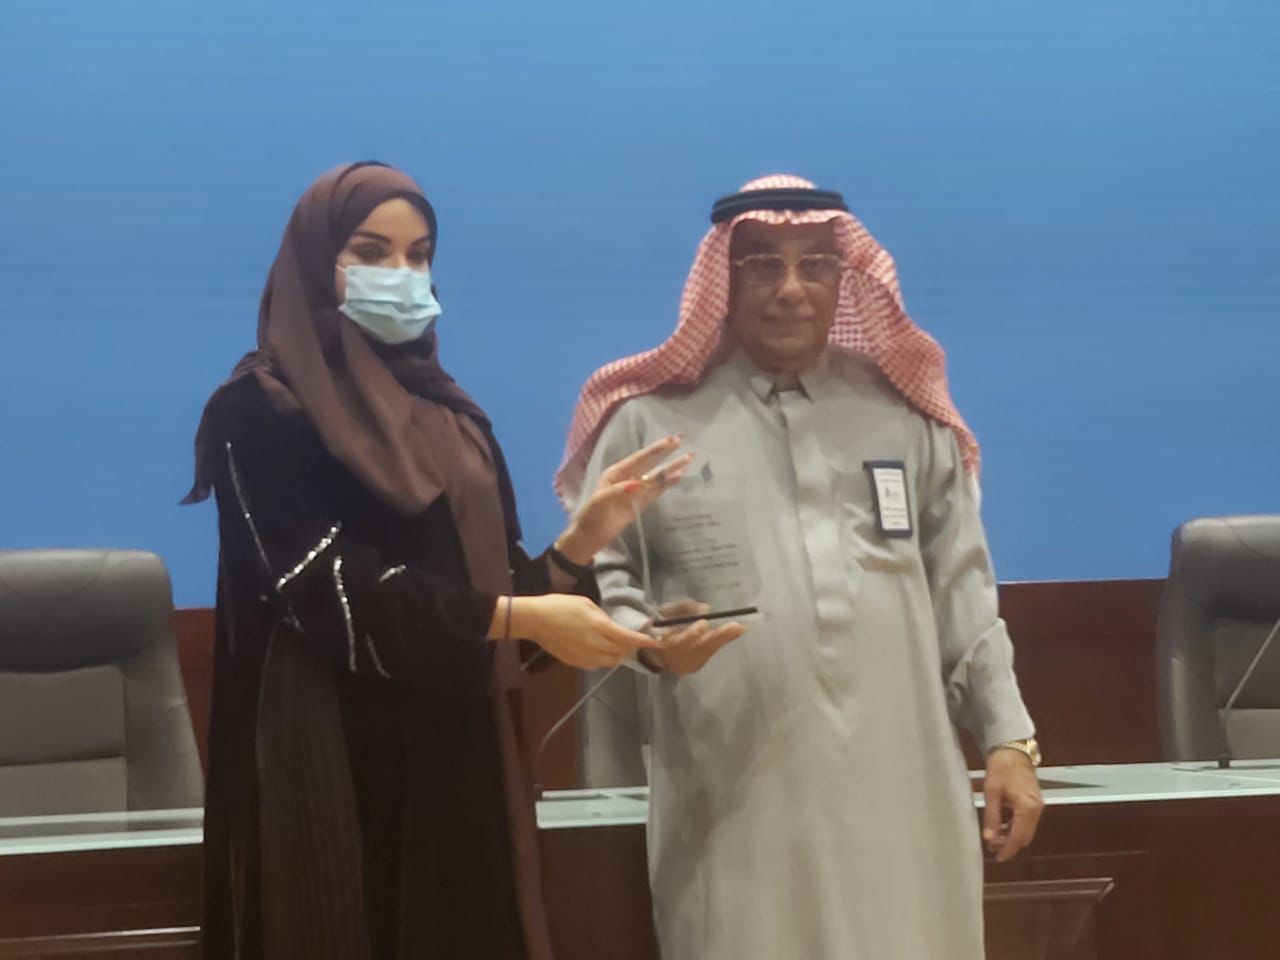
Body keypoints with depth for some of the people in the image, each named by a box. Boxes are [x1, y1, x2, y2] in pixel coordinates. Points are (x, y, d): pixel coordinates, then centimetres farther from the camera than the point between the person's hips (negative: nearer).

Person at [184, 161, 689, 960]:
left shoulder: (451, 413, 16)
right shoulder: (264, 409, -4)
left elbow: (493, 582, 13)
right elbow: (326, 587, -16)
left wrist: (583, 540, -5)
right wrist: (520, 619, -20)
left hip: (460, 755, 6)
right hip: (335, 763, -6)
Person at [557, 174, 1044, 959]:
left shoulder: (903, 412, 13)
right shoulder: (653, 418, 4)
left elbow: (961, 593, 14)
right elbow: (596, 573, 5)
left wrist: (1009, 737, 9)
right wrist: (647, 638, -16)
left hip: (900, 792, 2)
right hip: (735, 799, -2)